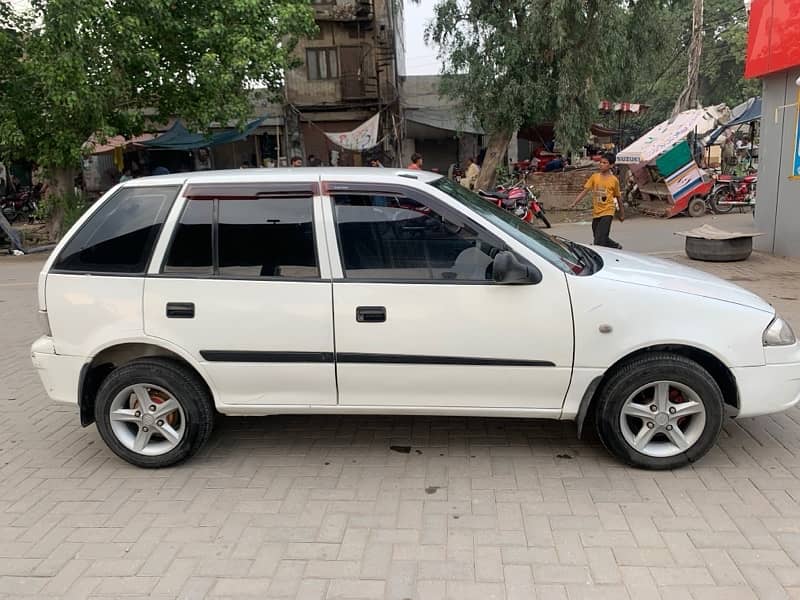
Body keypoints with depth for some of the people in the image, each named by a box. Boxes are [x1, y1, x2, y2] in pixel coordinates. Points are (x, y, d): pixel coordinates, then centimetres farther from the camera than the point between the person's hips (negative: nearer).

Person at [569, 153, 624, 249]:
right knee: (600, 238, 16)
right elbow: (585, 190, 0)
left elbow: (618, 197, 8)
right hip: (596, 212, 4)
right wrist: (574, 203, -11)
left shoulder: (614, 180, -3)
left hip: (607, 212, -4)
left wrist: (622, 213, 15)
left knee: (599, 241, -17)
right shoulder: (594, 177, 3)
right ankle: (616, 247, 40)